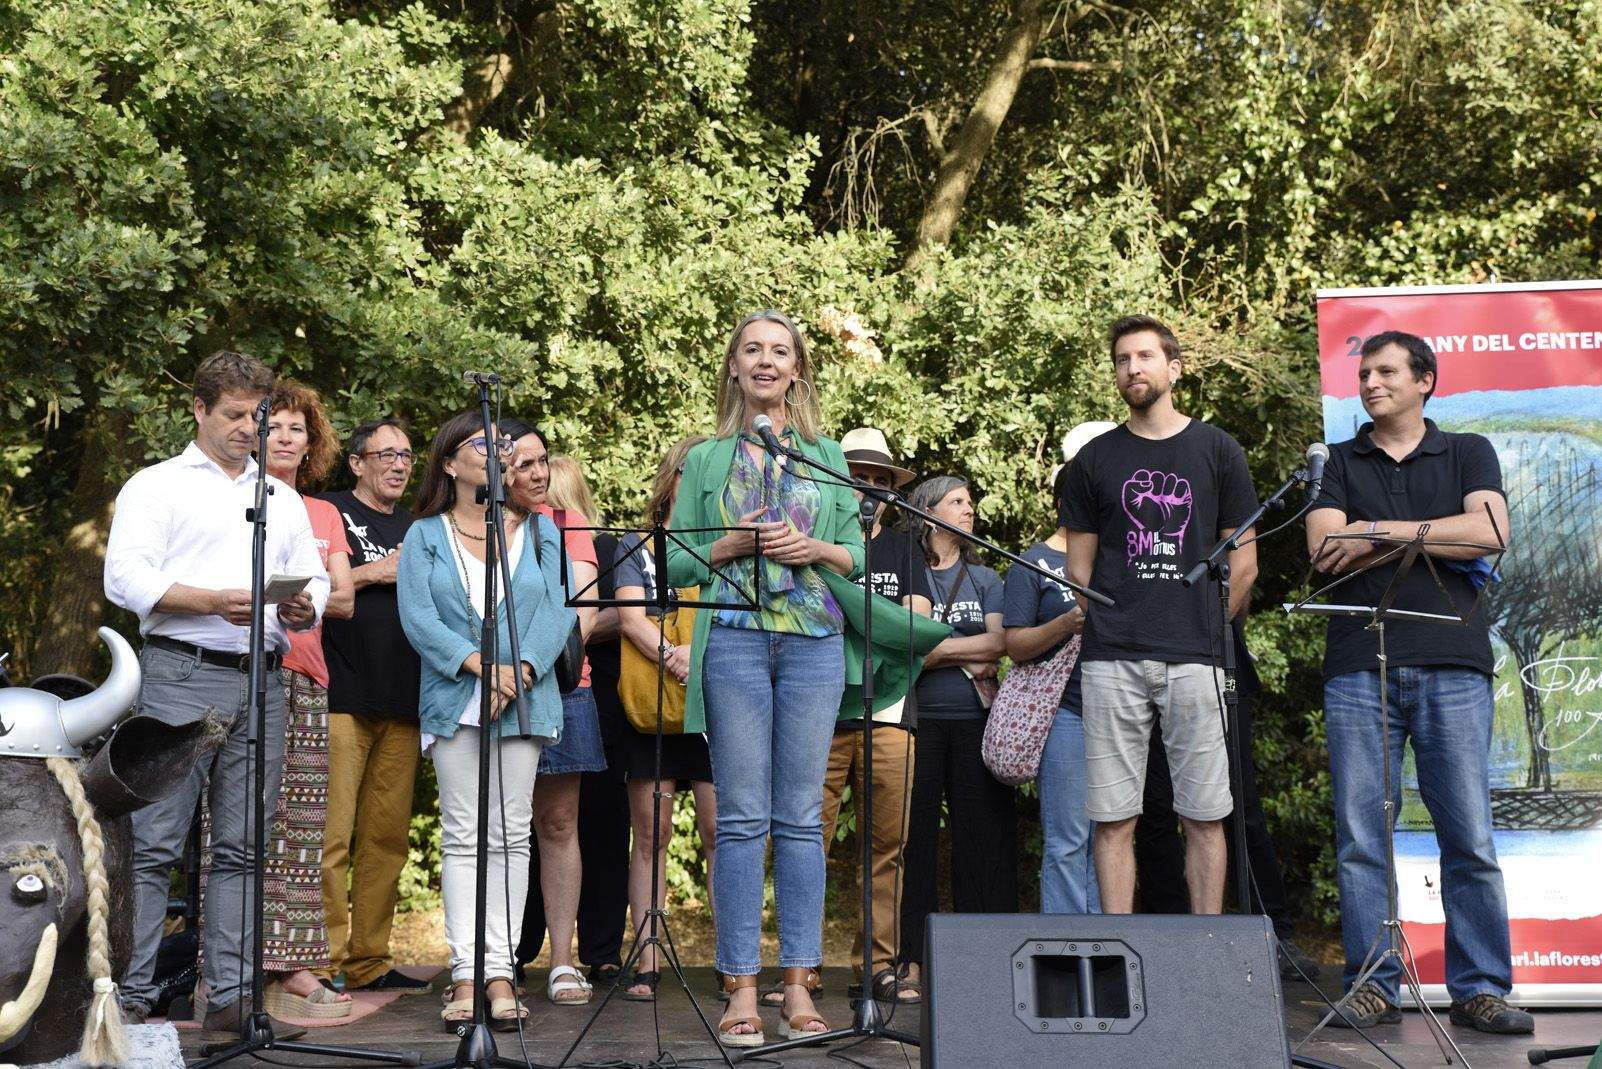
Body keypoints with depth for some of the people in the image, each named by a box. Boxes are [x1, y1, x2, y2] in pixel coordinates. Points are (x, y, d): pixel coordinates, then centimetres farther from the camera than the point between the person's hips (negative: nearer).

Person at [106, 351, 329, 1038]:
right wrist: (215, 602, -17)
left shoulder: (283, 498, 23)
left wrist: (304, 607, -4)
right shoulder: (156, 486, 6)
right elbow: (126, 578, -6)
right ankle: (131, 996, -1)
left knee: (243, 848, 5)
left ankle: (232, 996, 7)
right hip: (181, 676, -5)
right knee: (154, 844, -6)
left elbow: (315, 581, 20)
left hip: (262, 681, 5)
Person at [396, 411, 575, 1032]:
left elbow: (556, 610, 2)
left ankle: (501, 972, 0)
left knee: (510, 836, -1)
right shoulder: (425, 536, 9)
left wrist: (521, 669, -14)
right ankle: (465, 975, -2)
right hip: (454, 699, -1)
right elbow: (417, 616, -3)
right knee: (462, 837, -2)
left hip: (525, 699, 1)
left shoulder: (539, 532, 13)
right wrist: (481, 666, -16)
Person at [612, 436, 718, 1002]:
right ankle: (647, 962, 3)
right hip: (651, 703, 0)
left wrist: (701, 651, -19)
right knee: (651, 833, -1)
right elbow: (631, 616, -3)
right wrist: (673, 658, -21)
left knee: (720, 832, -4)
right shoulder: (637, 547, 12)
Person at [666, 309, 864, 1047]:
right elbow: (676, 564, 7)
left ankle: (798, 984, 8)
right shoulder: (706, 459, 11)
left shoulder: (826, 455, 15)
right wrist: (734, 544, -9)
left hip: (815, 640, 1)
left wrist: (815, 549, -7)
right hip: (734, 640, -1)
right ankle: (741, 987, 1)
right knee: (741, 818, -3)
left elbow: (857, 555, 13)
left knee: (801, 816, 2)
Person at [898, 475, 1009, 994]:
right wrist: (967, 656, -7)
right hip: (918, 720, -3)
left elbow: (998, 642, 2)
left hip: (975, 720, 3)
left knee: (985, 834, 0)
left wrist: (933, 648, -7)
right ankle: (913, 958, 3)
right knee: (914, 834, -2)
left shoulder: (984, 578, 16)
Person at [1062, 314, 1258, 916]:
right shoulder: (1095, 458, 11)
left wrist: (1205, 628, 6)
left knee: (1203, 816, 2)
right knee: (1113, 818, 0)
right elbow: (1079, 566, 13)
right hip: (1111, 662, 1)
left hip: (1194, 660, -1)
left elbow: (1243, 562, 9)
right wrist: (1105, 629, 6)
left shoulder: (1218, 452, 9)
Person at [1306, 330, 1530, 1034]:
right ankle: (1372, 988, 6)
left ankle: (1480, 990, 5)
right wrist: (1437, 539, -1)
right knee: (1361, 837, -1)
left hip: (1453, 665, -1)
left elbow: (1491, 531, -3)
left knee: (1470, 838, -3)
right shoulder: (1340, 463, 17)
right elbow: (1323, 549, 1)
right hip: (1358, 667, 1)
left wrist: (1381, 531, -3)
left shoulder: (1468, 454, 16)